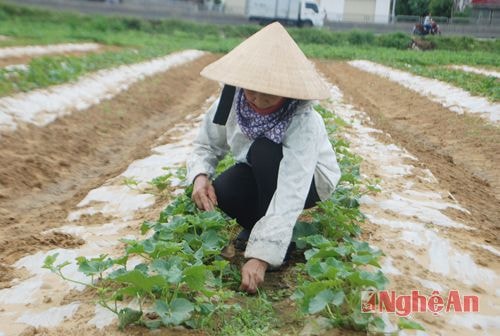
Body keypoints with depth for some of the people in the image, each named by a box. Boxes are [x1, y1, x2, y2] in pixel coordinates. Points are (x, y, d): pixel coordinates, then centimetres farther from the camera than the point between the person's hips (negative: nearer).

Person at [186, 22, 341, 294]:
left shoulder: (303, 121, -36)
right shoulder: (232, 100, -22)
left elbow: (290, 193, -42)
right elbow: (206, 145, -8)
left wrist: (261, 255, -48)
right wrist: (200, 176, -31)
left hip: (309, 180, -3)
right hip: (258, 176, 4)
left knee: (264, 151, -35)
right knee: (219, 192, -28)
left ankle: (275, 241, -16)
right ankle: (257, 227, 5)